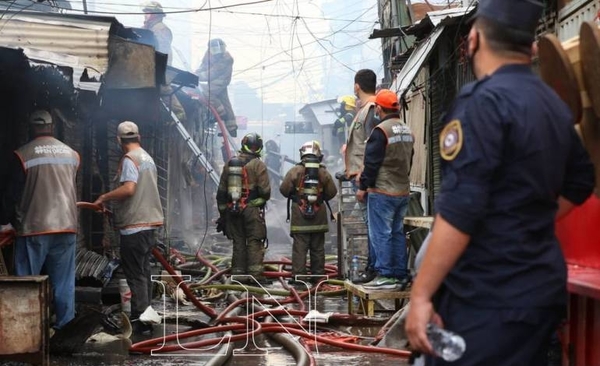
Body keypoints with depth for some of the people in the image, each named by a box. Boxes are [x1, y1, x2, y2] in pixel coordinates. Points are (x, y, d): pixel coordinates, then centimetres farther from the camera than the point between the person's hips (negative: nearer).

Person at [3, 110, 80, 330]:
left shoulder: (23, 155, -7)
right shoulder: (71, 154, 8)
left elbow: (14, 194, -1)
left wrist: (12, 219, 15)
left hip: (34, 227, -4)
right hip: (67, 226, 4)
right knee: (64, 282, 8)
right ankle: (65, 327, 9)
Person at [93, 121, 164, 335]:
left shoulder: (129, 159, -13)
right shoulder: (148, 158, 15)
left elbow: (128, 188, -26)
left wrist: (104, 197, -14)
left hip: (134, 226, -9)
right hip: (149, 222, 9)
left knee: (135, 274, -5)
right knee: (144, 271, 16)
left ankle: (140, 320, -4)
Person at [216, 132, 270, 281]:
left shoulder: (230, 163, 10)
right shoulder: (258, 164, -7)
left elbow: (221, 191, 12)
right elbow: (265, 191, -12)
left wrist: (222, 213, 18)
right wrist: (262, 199, 12)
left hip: (233, 210, 5)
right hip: (252, 209, -5)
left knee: (238, 242, 12)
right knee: (254, 241, 0)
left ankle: (238, 273, 14)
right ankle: (255, 273, -6)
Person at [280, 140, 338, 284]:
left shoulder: (295, 170, -7)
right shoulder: (323, 172, 1)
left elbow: (284, 189, -6)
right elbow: (332, 192, 2)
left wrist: (293, 197, 14)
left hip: (300, 214, -2)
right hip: (318, 214, 2)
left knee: (300, 247, -1)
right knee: (318, 247, 11)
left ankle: (298, 276, -4)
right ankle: (318, 275, 16)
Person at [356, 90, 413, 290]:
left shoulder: (381, 130, -14)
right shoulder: (407, 131, 12)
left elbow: (371, 162, -15)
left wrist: (363, 187, -7)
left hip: (382, 192, -8)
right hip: (403, 191, 8)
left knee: (381, 234, -4)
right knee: (397, 233, 12)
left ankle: (385, 276, -4)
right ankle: (401, 275, 15)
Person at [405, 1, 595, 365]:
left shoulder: (484, 100, -17)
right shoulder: (554, 104, 9)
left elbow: (459, 209, -23)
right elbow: (579, 182, 24)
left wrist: (420, 294, -18)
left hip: (488, 297, -8)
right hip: (542, 287, 9)